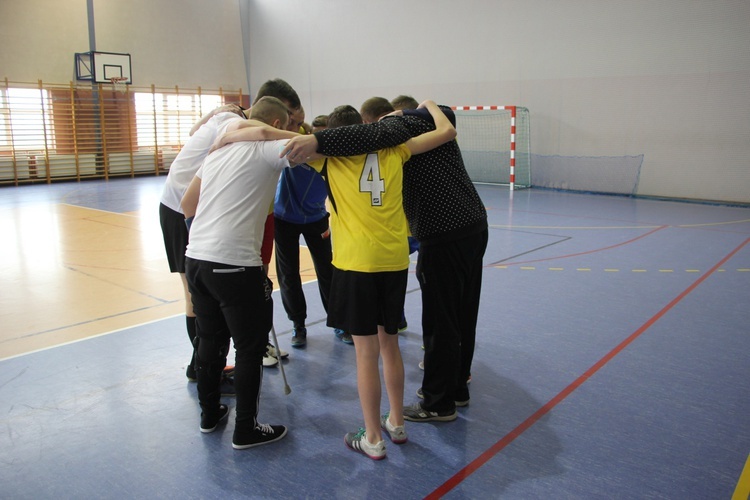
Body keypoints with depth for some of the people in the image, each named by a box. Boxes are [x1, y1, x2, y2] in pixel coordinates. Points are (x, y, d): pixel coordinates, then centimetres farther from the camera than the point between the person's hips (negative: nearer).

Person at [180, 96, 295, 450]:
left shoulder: (221, 149, 17)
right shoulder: (267, 148, -5)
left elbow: (188, 203, 21)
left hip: (196, 258, 8)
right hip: (235, 265, -8)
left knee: (209, 341, 20)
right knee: (250, 348, 6)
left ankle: (209, 414, 36)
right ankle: (245, 430, 18)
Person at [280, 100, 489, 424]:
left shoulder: (401, 124, -8)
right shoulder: (427, 124, 22)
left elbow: (374, 135, -31)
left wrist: (318, 141, -40)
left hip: (446, 236, -10)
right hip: (474, 226, 10)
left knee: (440, 323, 1)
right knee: (463, 316, 18)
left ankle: (439, 404, 14)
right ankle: (457, 388, 34)